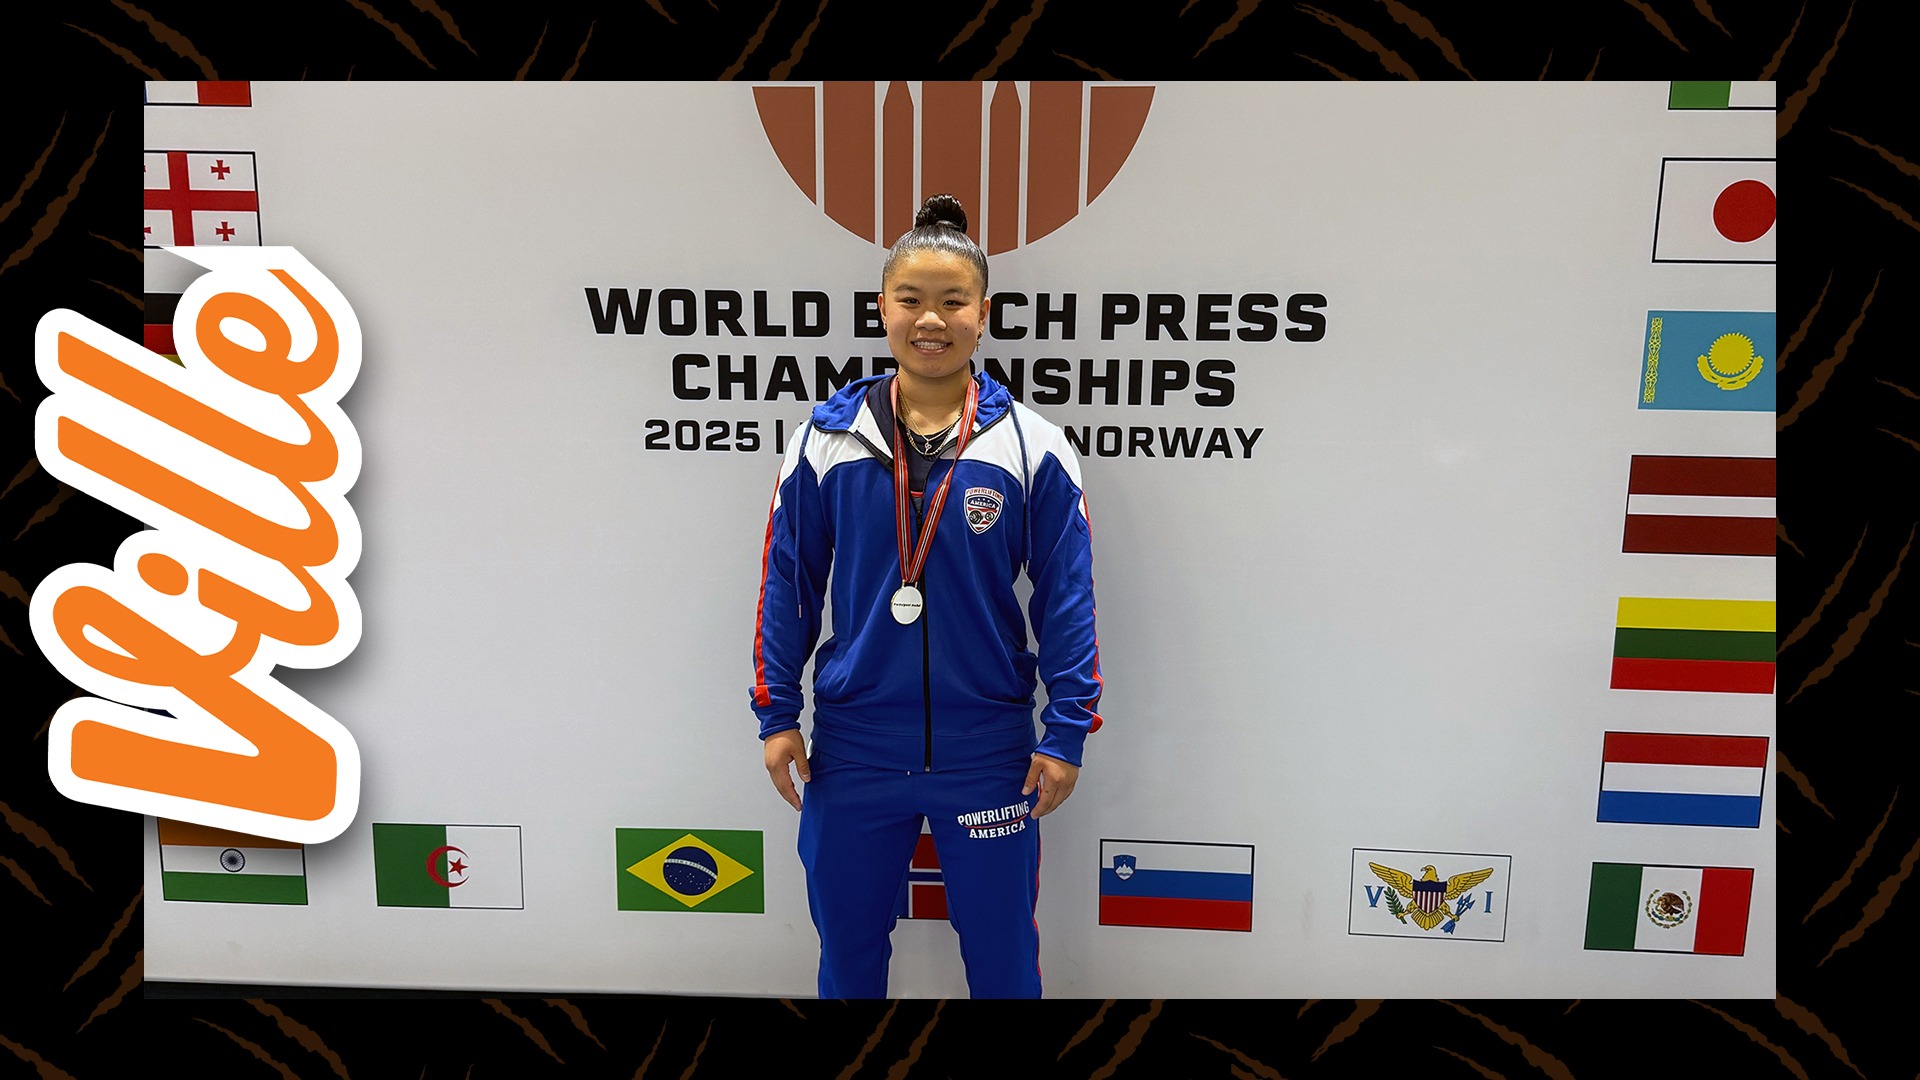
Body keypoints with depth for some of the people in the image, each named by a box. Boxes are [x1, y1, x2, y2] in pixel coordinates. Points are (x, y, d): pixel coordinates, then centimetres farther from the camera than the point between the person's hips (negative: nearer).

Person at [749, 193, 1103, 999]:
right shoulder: (826, 438, -2)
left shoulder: (1031, 446, -6)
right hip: (851, 751, 2)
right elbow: (787, 582, 3)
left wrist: (1067, 731, -4)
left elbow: (1065, 594, -3)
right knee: (847, 949, 19)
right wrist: (776, 712, 3)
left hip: (988, 755, -1)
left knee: (1003, 956, 16)